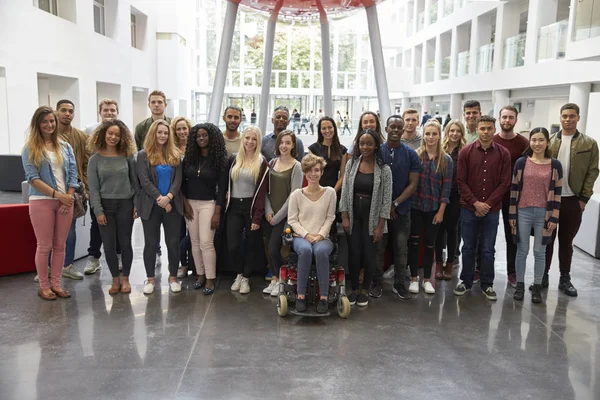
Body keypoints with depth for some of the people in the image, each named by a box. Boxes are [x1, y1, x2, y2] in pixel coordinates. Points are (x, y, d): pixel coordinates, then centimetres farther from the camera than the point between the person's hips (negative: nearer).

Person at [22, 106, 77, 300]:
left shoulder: (65, 147, 10)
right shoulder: (30, 149, -2)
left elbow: (73, 174, 6)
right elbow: (32, 178, -10)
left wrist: (68, 198, -6)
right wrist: (57, 194, -16)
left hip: (65, 202, 4)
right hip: (41, 202, -4)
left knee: (60, 245, 8)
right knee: (44, 246, 2)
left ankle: (56, 283, 19)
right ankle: (43, 286, 14)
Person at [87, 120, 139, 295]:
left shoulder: (127, 156, 2)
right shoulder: (95, 159, 0)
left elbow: (135, 182, 3)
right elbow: (93, 188, -2)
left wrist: (137, 204, -3)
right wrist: (98, 211, -8)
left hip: (125, 204, 0)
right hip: (105, 205, 0)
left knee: (125, 243, 6)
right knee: (109, 245, 4)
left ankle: (125, 279, 20)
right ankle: (115, 279, 20)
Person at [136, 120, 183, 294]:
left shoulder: (175, 155, 7)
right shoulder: (143, 155, -1)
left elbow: (178, 180, -1)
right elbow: (144, 181, -9)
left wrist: (168, 197, -16)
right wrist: (160, 198, -16)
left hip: (172, 205, 2)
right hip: (151, 206, -2)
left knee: (173, 242, 5)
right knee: (151, 243, 6)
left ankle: (173, 277, 18)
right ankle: (150, 279, 18)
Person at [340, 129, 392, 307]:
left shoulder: (384, 169, -7)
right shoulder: (351, 163, 0)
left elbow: (386, 199, -7)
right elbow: (345, 191, 2)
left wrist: (380, 226, -9)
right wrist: (344, 217, -3)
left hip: (371, 217, -2)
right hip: (353, 215, 2)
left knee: (369, 254, 5)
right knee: (354, 253, 6)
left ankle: (365, 290, 23)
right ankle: (354, 289, 22)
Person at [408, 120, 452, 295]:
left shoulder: (446, 160, 0)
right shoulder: (415, 155, -3)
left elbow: (446, 187, 0)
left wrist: (441, 211, -4)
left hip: (434, 209, 1)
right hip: (415, 206, -1)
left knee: (430, 244, 10)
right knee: (414, 242, 6)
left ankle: (427, 279, 22)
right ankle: (414, 278, 19)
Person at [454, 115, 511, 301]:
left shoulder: (503, 154, 0)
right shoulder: (466, 152, -2)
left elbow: (504, 183, -2)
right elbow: (461, 181, -3)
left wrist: (487, 204, -10)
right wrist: (475, 202, -12)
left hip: (492, 210, 0)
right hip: (469, 208, 0)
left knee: (488, 250, 7)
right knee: (468, 248, 9)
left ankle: (487, 284, 19)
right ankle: (466, 281, 22)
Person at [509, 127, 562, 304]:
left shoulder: (555, 165, 0)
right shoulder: (521, 162, 0)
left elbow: (557, 193, 1)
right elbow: (514, 189, 2)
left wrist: (554, 217, -3)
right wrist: (512, 214, 0)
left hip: (544, 213, 0)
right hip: (523, 212, 0)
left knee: (539, 251, 7)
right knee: (522, 250, 6)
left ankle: (537, 287, 18)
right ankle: (520, 285, 17)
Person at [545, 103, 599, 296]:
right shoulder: (549, 142, 3)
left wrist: (584, 198, -6)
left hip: (573, 200, -1)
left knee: (566, 241, 9)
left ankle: (565, 279, 20)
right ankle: (543, 274, 19)